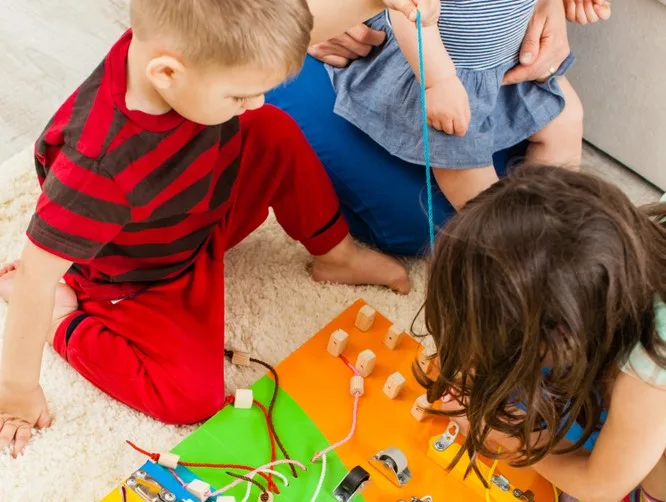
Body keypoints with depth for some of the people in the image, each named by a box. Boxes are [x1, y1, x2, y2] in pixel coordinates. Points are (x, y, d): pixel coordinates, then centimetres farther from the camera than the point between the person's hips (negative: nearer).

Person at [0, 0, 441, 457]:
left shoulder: (187, 39, -26)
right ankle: (63, 314, -2)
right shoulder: (98, 162, -43)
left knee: (275, 132, -6)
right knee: (193, 397, -19)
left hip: (205, 219, 7)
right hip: (139, 285, -6)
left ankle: (336, 253, 12)